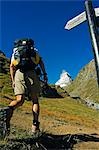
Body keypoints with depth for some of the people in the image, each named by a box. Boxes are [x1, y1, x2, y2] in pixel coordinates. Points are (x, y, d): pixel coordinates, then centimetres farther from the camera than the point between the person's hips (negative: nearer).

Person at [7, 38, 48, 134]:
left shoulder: (15, 51, 28)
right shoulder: (33, 49, 27)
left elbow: (12, 66, 12)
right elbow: (40, 61, 7)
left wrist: (13, 81, 9)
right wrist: (44, 74, 2)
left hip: (19, 73, 1)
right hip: (32, 73, -1)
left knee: (19, 100, -6)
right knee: (35, 101, 8)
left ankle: (8, 110, -38)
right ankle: (35, 125, -6)